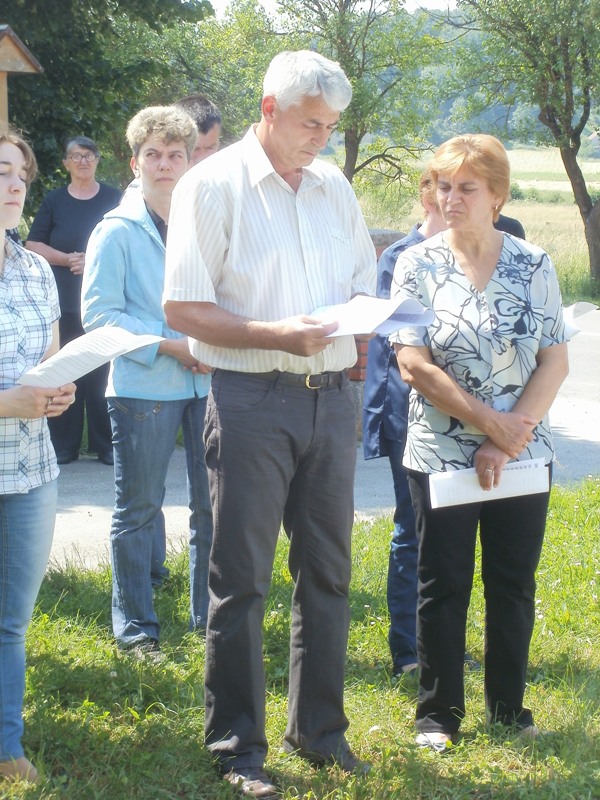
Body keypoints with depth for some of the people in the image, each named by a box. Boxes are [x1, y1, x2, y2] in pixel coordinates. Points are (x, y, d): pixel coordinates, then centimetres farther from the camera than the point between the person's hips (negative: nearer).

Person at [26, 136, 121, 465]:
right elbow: (33, 244, 6)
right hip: (63, 303, 1)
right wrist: (67, 259, -9)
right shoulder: (54, 200, 9)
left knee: (103, 373, -4)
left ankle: (105, 445, 3)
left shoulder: (114, 199, 8)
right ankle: (63, 446, 5)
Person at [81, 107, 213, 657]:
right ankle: (135, 626, 14)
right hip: (143, 386, -4)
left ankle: (210, 614, 23)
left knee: (213, 505, 9)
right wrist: (170, 346, -16)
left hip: (206, 382, 4)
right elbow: (98, 314, -8)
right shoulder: (117, 231, -4)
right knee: (138, 509, 4)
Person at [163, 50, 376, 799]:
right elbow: (182, 309, -9)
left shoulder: (334, 186, 11)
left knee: (328, 570, 12)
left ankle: (319, 727, 25)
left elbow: (363, 286, 19)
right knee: (240, 578, 0)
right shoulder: (213, 185, -6)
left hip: (331, 396, 6)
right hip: (251, 400, -5)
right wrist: (276, 335, -20)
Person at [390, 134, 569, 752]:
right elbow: (414, 364, -10)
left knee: (514, 585, 10)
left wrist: (513, 434, -13)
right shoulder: (417, 265, -4)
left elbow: (555, 361, -2)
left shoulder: (533, 266, 1)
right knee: (443, 587, 6)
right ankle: (437, 711, 17)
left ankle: (509, 705, 25)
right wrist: (489, 420, -15)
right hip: (441, 457, -2)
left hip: (523, 457, 2)